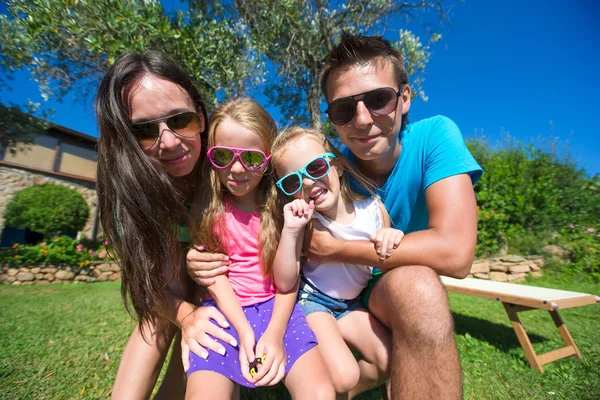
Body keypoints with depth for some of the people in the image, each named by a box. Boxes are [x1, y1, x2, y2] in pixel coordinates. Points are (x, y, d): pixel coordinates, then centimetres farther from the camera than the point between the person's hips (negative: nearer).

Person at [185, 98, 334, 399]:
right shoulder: (206, 204, -3)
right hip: (225, 310, 1)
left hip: (276, 305, 0)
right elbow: (213, 274, -5)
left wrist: (275, 333, -16)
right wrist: (244, 332, -15)